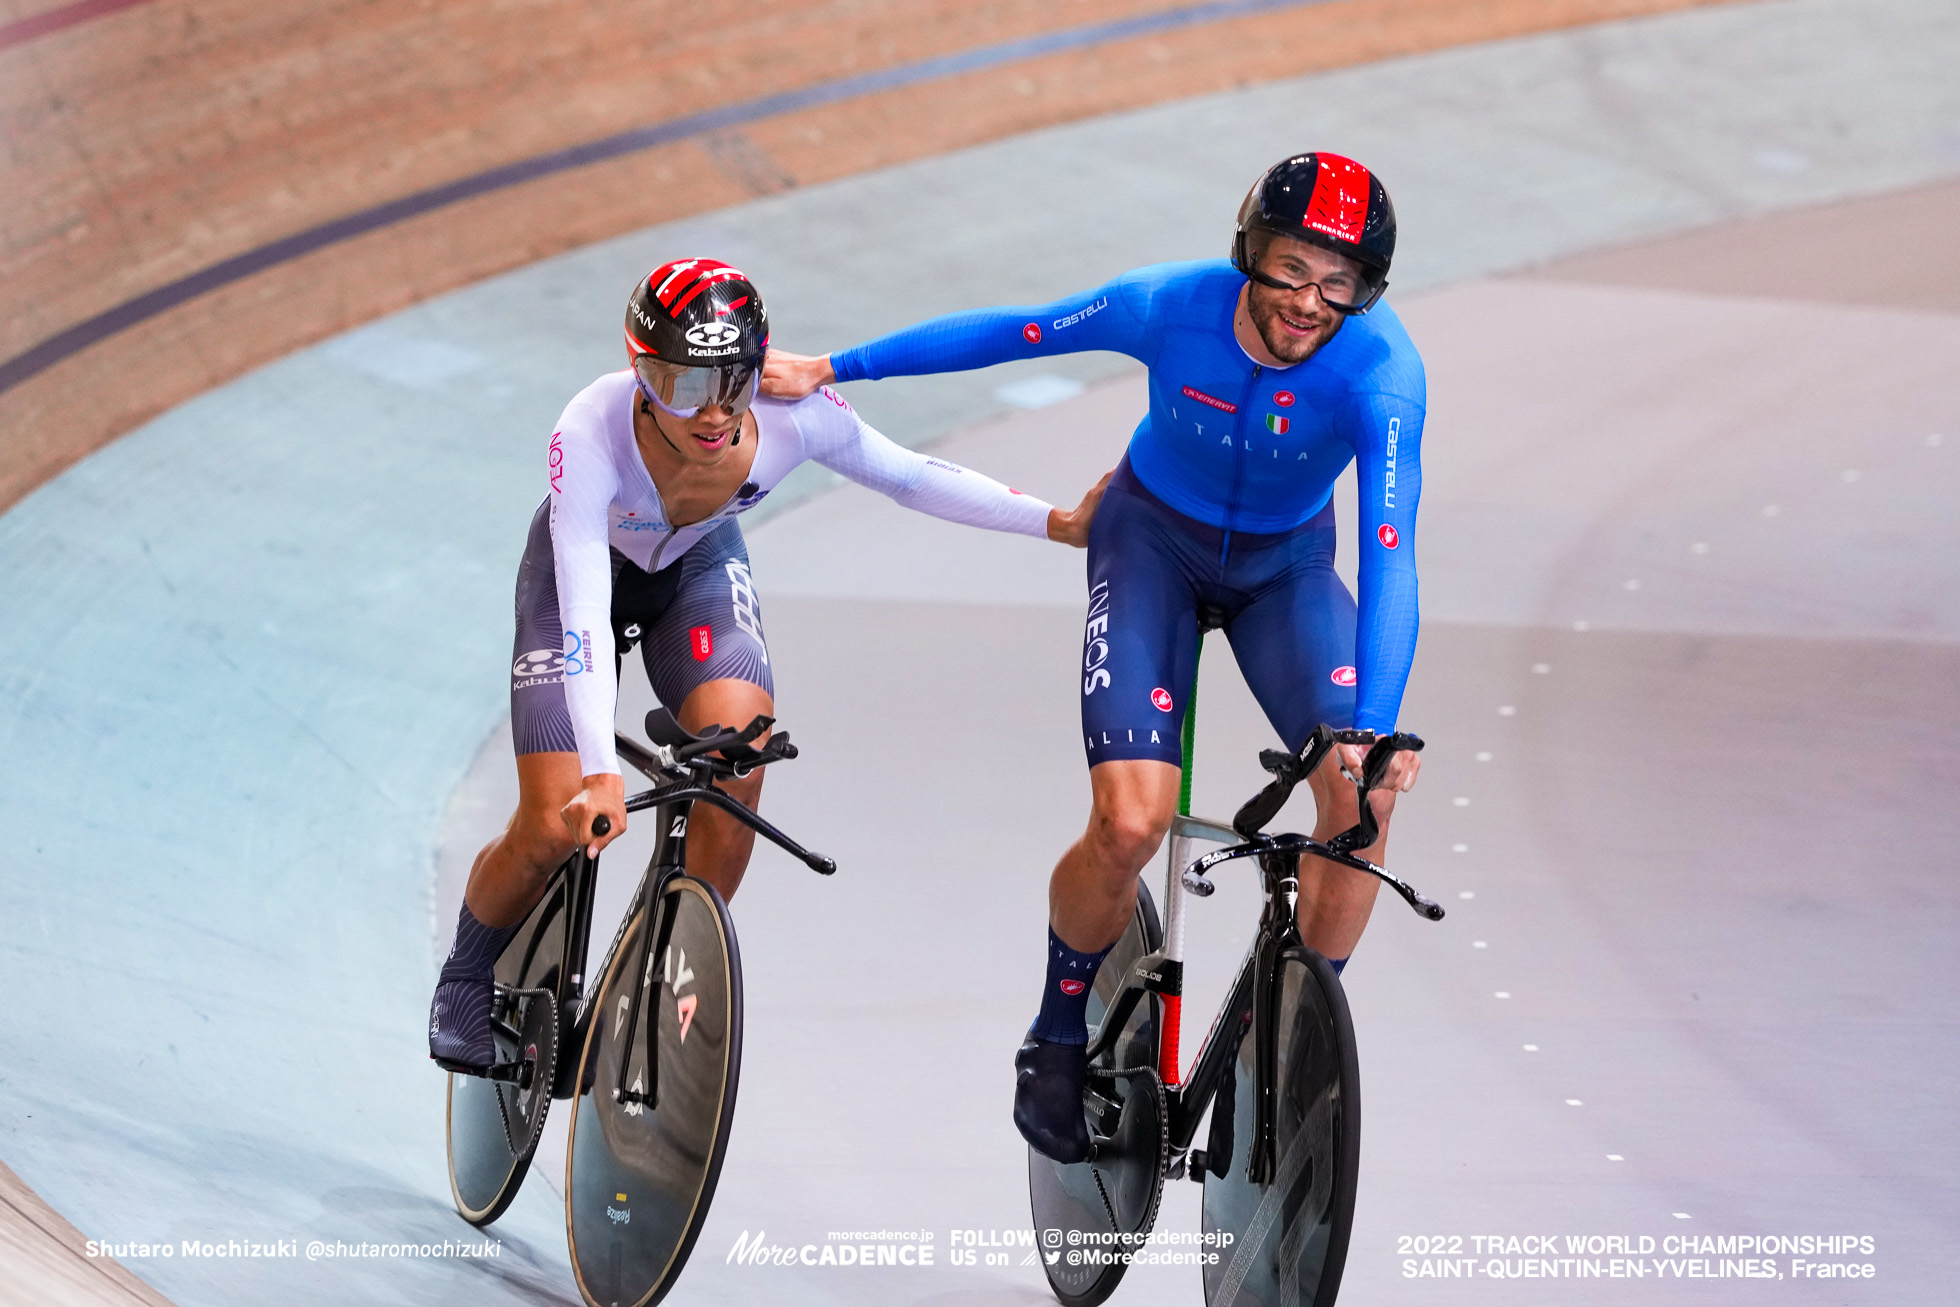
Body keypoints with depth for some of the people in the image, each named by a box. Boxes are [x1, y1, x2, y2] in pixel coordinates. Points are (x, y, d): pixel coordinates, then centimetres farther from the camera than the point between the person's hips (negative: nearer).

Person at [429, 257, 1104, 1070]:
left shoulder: (793, 415, -33)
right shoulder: (591, 433, -41)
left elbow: (912, 478, -15)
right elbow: (584, 613, -45)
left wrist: (1061, 523, -17)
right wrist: (600, 773, -54)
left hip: (698, 565, 2)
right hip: (587, 566, -2)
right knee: (553, 831, -11)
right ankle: (467, 983, 20)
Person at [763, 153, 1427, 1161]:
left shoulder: (1382, 370, -30)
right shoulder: (1172, 306, -27)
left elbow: (1390, 554, -38)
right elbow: (1007, 333, -12)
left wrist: (1372, 730, -50)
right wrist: (830, 369, -5)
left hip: (1284, 567, 1)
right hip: (1155, 540, -1)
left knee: (1361, 794, -23)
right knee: (1131, 822, -20)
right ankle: (1059, 1039, 6)